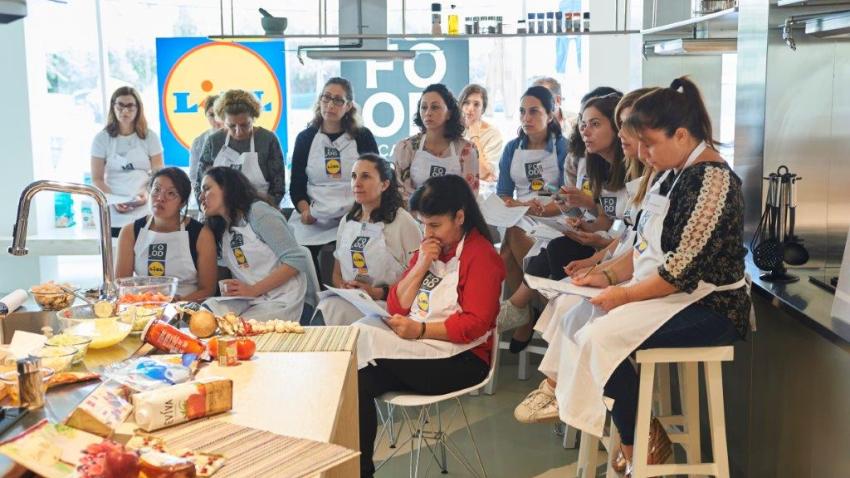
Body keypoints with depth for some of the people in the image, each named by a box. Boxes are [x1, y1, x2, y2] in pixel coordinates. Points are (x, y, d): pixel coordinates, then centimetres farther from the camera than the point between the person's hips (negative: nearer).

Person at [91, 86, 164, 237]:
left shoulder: (149, 137, 6)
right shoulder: (102, 138, 5)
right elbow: (97, 179, 3)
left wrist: (148, 193, -16)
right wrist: (114, 201, -14)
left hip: (144, 213, 0)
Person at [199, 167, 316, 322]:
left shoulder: (258, 212, -5)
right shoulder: (221, 232, 17)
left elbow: (296, 259, -14)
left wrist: (253, 290, -15)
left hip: (287, 300, -6)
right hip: (254, 302, 6)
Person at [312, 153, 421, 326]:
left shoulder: (403, 222, -2)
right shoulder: (347, 221, 17)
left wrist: (379, 292, -15)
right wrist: (343, 286, 0)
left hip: (386, 305, -4)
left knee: (331, 309, -30)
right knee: (326, 306, -30)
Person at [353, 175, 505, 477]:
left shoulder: (481, 255, -6)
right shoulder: (429, 249, 15)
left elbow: (474, 325, -14)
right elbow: (396, 307, 10)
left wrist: (420, 330, -22)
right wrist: (421, 266, -3)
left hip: (462, 357, -6)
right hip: (417, 344, 6)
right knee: (359, 378, -23)